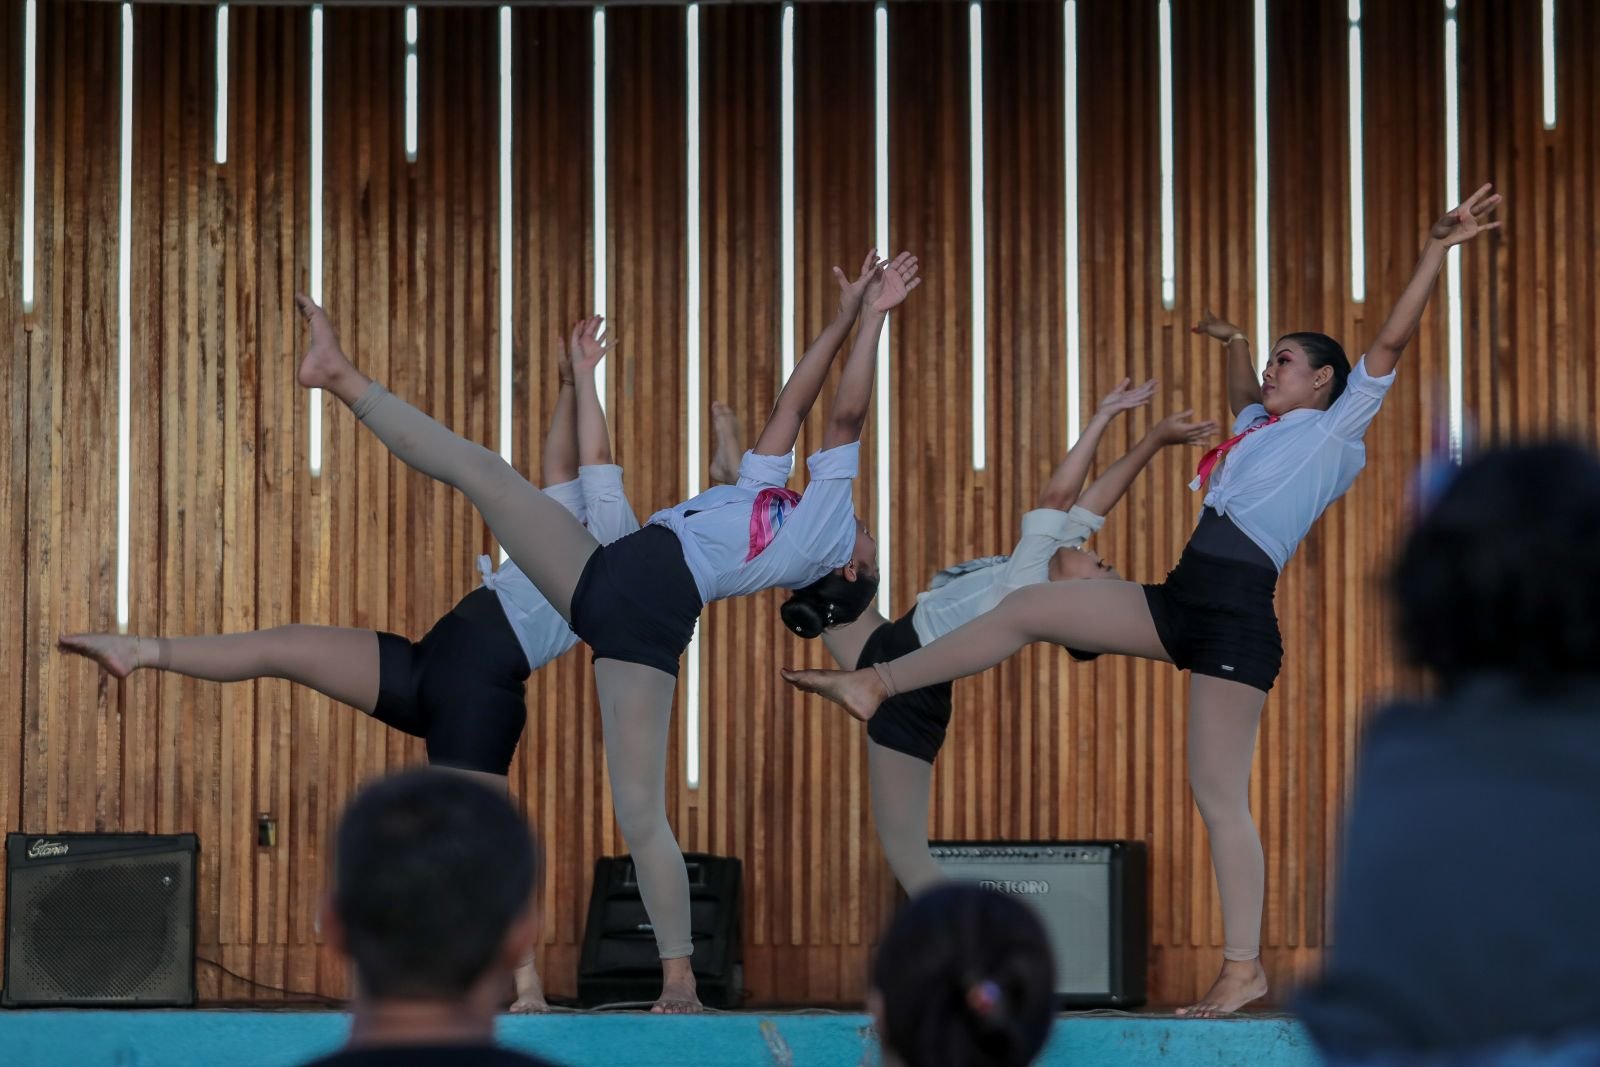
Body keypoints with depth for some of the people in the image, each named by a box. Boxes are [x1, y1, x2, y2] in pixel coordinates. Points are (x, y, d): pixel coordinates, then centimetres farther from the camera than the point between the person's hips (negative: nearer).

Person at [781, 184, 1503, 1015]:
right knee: (1026, 609, 5)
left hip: (1236, 618, -8)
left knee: (1219, 795, -8)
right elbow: (1246, 397, 48)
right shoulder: (1265, 429, 23)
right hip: (1180, 601, 8)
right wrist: (1232, 341, 56)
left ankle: (1243, 969, -3)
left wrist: (1439, 246, -10)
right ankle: (876, 684, 11)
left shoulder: (1334, 428, 2)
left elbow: (1390, 341, -6)